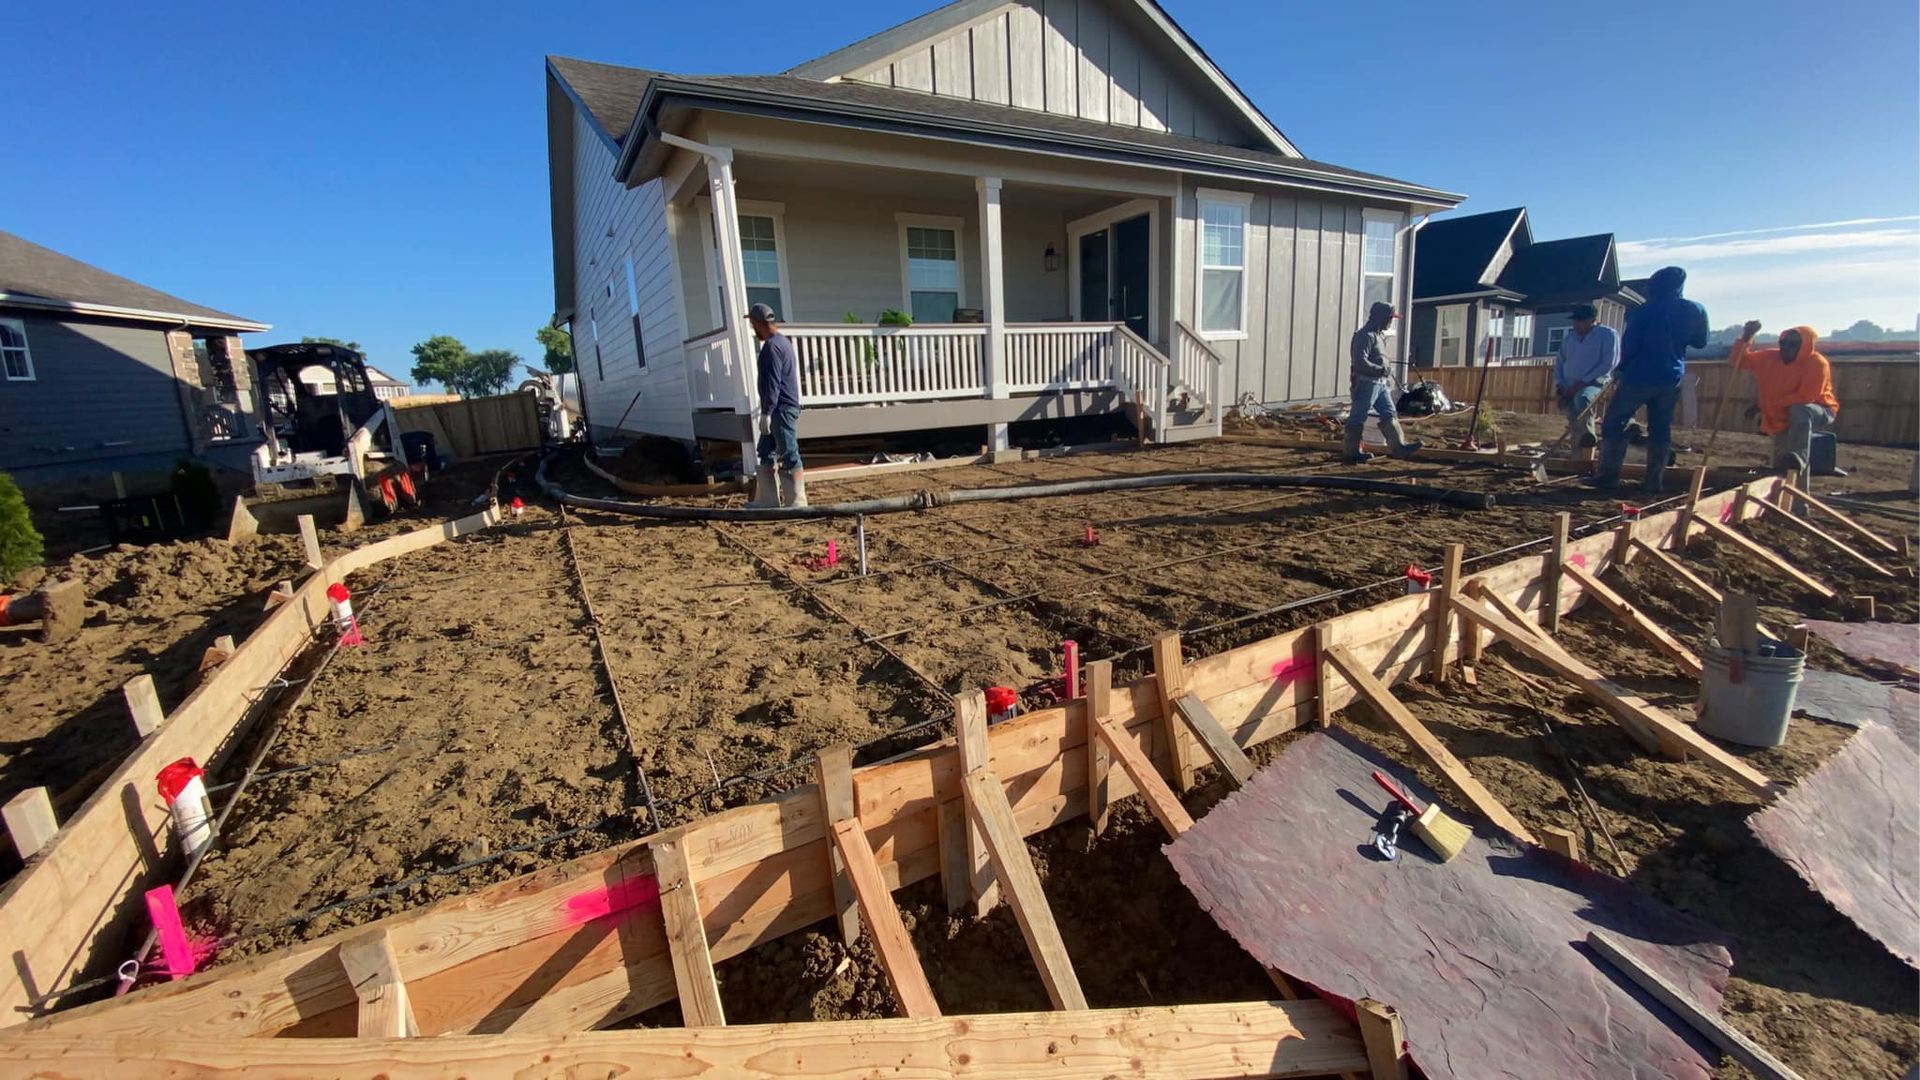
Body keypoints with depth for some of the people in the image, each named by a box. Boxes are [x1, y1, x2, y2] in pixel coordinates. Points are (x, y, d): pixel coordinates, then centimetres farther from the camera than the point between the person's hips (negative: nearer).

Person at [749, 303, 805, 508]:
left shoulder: (772, 346, -14)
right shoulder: (782, 340, 17)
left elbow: (771, 383, -20)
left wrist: (766, 412, -19)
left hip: (781, 409, -10)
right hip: (781, 408, 10)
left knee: (789, 457, -6)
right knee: (766, 454, 13)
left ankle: (797, 502, -1)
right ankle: (766, 500, 17)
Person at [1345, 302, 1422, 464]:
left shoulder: (1376, 334, 19)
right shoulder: (1365, 335, -13)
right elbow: (1360, 362, -22)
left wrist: (1385, 376, 18)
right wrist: (1381, 370, -17)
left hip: (1379, 383, 10)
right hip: (1366, 383, -10)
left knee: (1390, 414, 6)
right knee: (1357, 419, -4)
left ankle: (1399, 447, 5)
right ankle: (1352, 454, 0)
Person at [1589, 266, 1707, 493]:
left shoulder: (1646, 310, -7)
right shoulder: (1696, 311, 6)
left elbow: (1629, 343, -6)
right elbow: (1700, 342, 17)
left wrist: (1622, 369, 9)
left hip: (1640, 376, -5)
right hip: (1671, 378, 5)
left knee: (1614, 423, 0)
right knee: (1661, 429, 8)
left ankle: (1608, 476, -6)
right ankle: (1653, 481, 6)